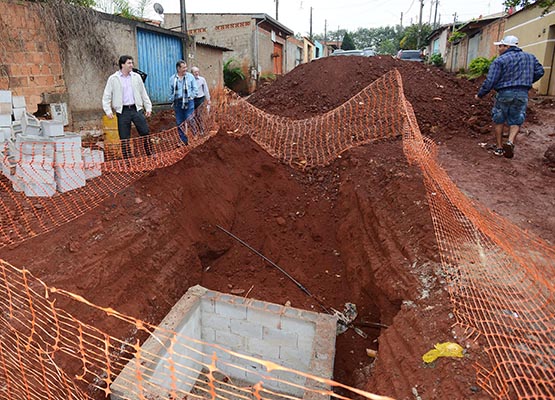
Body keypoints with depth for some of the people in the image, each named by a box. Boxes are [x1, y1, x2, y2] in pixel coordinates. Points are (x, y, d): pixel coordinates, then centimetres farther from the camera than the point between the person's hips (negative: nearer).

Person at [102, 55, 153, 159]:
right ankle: (127, 159, 13)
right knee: (124, 138, 3)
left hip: (137, 109, 2)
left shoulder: (136, 77, 8)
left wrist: (148, 107, 10)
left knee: (145, 133, 0)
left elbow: (143, 93, 14)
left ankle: (150, 155, 11)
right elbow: (106, 96, 3)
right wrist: (108, 110, -6)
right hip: (123, 111, -2)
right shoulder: (113, 79, 1)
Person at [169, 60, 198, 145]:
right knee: (180, 124, 6)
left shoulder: (190, 76, 2)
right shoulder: (172, 78, 6)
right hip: (177, 103, 2)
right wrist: (172, 101, 7)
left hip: (188, 102, -2)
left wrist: (190, 97, -2)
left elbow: (195, 89, 6)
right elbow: (171, 92, 12)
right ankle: (183, 141, 16)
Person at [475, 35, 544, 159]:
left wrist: (480, 94, -2)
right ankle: (510, 142, -14)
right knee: (515, 122, 11)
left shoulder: (500, 60, -7)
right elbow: (539, 72, 8)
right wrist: (525, 82, 22)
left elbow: (490, 81, -12)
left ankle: (499, 148, 14)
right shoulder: (530, 57, 11)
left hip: (504, 94, -3)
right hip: (522, 94, 3)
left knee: (499, 121, 13)